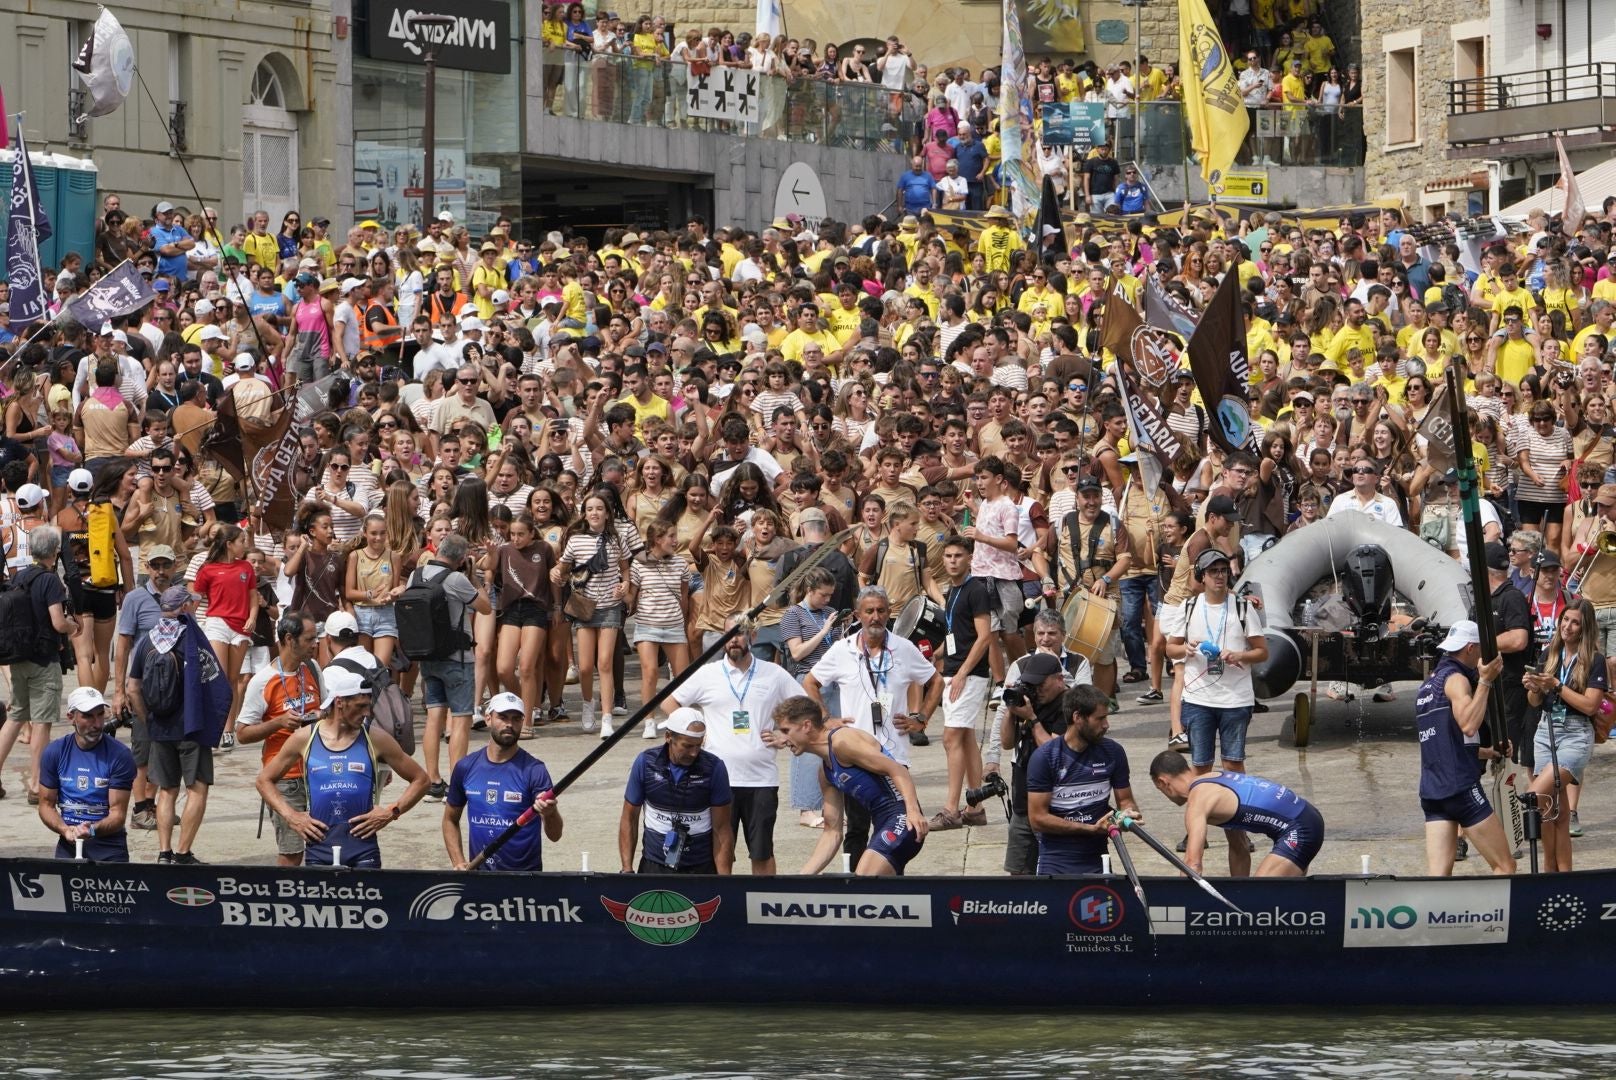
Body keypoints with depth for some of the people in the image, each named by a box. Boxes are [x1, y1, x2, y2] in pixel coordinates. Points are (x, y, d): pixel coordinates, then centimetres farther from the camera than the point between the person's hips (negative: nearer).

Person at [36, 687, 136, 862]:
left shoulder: (120, 755, -5)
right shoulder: (54, 753, 4)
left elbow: (118, 813, -6)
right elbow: (46, 804, 8)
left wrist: (92, 830, -26)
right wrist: (66, 830, -13)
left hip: (109, 843, -2)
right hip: (68, 845, 2)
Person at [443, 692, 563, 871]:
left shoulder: (533, 770, -5)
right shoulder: (466, 768, 6)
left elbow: (554, 835, -12)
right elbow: (450, 819, 20)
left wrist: (549, 814, -34)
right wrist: (459, 863, 6)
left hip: (525, 875, -3)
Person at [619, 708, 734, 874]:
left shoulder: (714, 768, -7)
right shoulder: (645, 763, -3)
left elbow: (721, 830, -4)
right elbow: (629, 819, 5)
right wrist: (627, 870, -3)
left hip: (701, 867, -1)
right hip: (655, 865, 1)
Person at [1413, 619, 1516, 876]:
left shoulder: (1427, 685, 21)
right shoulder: (1456, 679, -6)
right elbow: (1468, 725, -23)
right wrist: (1485, 682, -18)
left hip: (1431, 792, 8)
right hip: (1461, 787, -8)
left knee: (1438, 875, -1)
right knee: (1505, 866, -1)